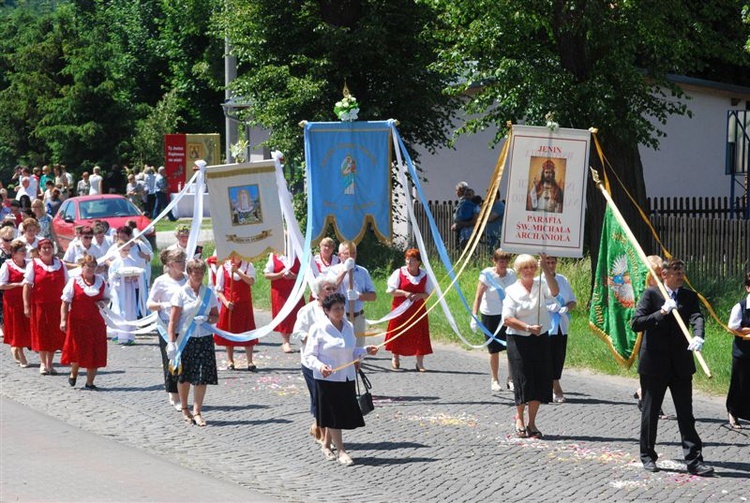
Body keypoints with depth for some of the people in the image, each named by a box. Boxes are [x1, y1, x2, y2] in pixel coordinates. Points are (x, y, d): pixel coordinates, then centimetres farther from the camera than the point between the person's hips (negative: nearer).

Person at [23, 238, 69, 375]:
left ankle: (50, 363, 14)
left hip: (56, 305, 2)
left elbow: (66, 285, 11)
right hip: (39, 305, -2)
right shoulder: (33, 265, -1)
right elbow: (27, 286, -5)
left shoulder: (60, 265, 8)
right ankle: (43, 364, 15)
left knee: (54, 334, 3)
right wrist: (26, 306, -12)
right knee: (41, 333, 4)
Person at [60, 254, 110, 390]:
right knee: (77, 350, 1)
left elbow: (107, 298, 17)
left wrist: (103, 303, -7)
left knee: (95, 353, 0)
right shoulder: (74, 282, -4)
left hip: (96, 322, 3)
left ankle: (90, 382, 9)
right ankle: (73, 374, 30)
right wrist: (63, 320, -14)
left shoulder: (101, 282, 7)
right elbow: (65, 303, -6)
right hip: (77, 322, -3)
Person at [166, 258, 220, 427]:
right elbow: (173, 320, -7)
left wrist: (207, 318, -10)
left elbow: (216, 317, 13)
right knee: (184, 377, 6)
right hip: (185, 338, -2)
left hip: (204, 339, 2)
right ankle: (184, 409, 24)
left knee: (202, 377, -5)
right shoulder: (181, 293, -4)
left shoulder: (209, 293, 6)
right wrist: (171, 342, -14)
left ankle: (197, 412, 0)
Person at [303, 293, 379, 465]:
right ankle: (341, 451, 4)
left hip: (347, 378, 6)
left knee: (345, 414, 10)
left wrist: (365, 351, 0)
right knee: (333, 414, -2)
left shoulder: (348, 327, 8)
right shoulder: (318, 329, -10)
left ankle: (326, 445, 29)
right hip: (327, 379, -6)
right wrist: (320, 366, -27)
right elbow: (309, 355, -9)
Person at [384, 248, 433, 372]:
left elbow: (428, 294, 6)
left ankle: (420, 363, 2)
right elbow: (391, 290, -3)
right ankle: (395, 359, 26)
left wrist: (419, 295, -15)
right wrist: (405, 293, -16)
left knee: (419, 336, -4)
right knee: (399, 334, 5)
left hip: (418, 310, 1)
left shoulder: (424, 275, 4)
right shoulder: (399, 273, -2)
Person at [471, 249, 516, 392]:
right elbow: (479, 296, -14)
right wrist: (474, 316, -22)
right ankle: (495, 380, 19)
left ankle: (511, 380, 8)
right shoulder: (487, 274, -11)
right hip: (490, 315, -3)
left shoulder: (511, 275, 1)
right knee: (494, 350, 4)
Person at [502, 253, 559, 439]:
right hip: (518, 340, -3)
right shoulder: (512, 291, -3)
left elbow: (554, 292, -20)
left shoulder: (541, 285, 3)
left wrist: (546, 269, -29)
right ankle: (519, 418, 20)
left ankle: (531, 422, 15)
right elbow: (507, 319, -8)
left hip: (540, 339, 3)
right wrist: (528, 328, -17)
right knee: (523, 380, -2)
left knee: (540, 380, 2)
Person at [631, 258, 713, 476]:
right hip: (654, 362, -3)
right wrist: (662, 313, -23)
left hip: (681, 365, 3)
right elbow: (636, 323, -12)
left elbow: (697, 317, -13)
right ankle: (648, 456, 22)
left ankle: (694, 460, 2)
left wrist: (698, 336, -35)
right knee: (650, 412, 9)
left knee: (686, 414, 3)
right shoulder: (651, 294, -4)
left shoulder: (689, 296, 5)